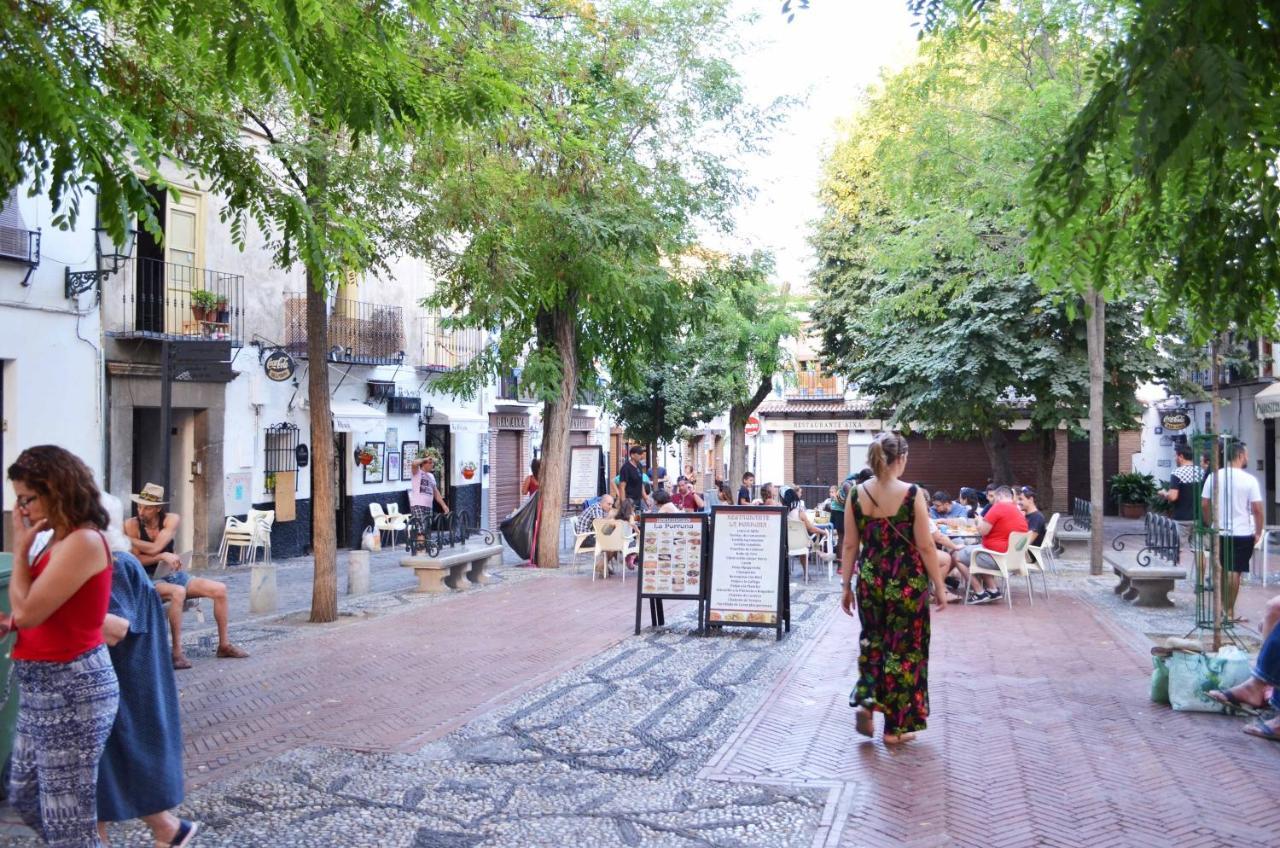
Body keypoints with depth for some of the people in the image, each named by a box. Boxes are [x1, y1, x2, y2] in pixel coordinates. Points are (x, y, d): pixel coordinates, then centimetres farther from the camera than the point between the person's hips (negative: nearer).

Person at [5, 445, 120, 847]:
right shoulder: (61, 540, 10)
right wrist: (9, 623, -1)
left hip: (71, 686, -10)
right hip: (42, 685, 10)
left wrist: (20, 549, -10)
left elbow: (27, 611, -21)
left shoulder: (83, 541, -20)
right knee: (24, 796, 23)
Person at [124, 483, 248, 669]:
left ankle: (224, 645, 2)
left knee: (220, 589, -9)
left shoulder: (171, 519, -4)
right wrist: (162, 556, -24)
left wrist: (128, 539, -16)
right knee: (178, 592, -38)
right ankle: (177, 652, -33)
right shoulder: (132, 525, -9)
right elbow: (135, 560, -13)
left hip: (174, 575, 5)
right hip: (149, 580, -5)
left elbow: (155, 548, -17)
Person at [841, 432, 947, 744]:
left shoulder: (856, 495, -2)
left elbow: (850, 546, 2)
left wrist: (846, 585, 11)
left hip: (870, 580, 3)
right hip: (907, 582, -3)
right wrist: (939, 585, 0)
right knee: (903, 648, 9)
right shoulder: (912, 494, -13)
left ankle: (866, 700, 6)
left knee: (873, 641, 24)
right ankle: (895, 726, 16)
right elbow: (925, 546, -10)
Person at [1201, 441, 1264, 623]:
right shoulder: (1249, 480, -11)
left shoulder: (1214, 477, 0)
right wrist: (1259, 533, 0)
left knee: (1222, 570, 17)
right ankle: (1229, 612, 4)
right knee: (1235, 572, 1)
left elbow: (1204, 505, 1)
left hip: (1220, 532, 4)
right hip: (1242, 533, -4)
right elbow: (1257, 509, -11)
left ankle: (1223, 606, 24)